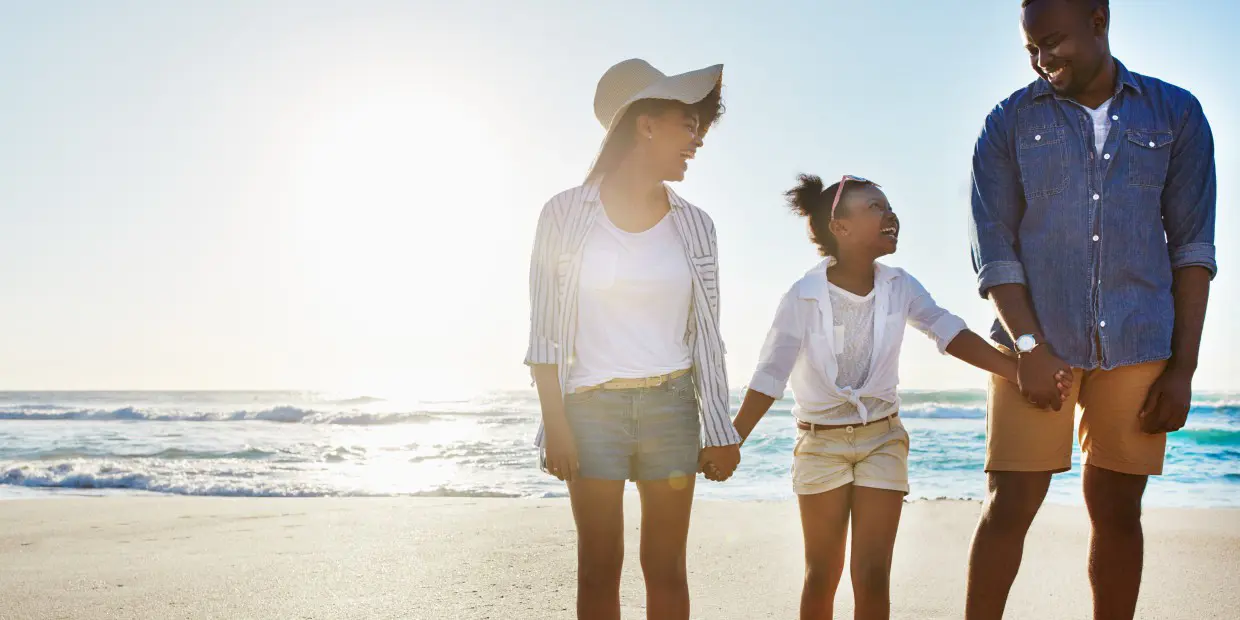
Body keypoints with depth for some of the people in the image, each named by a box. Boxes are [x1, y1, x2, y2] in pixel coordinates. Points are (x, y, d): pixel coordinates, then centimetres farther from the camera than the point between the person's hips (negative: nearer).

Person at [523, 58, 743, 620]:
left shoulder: (694, 225, 6)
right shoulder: (566, 214, -3)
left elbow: (706, 336, 8)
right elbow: (545, 333, -2)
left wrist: (721, 432, 5)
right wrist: (555, 425, -7)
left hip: (671, 406, 3)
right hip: (591, 406, -2)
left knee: (666, 568, 6)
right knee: (599, 569, 2)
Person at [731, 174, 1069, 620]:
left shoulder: (899, 287, -5)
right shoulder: (802, 297, -15)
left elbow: (951, 334, -13)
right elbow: (770, 375, -15)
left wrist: (1017, 371, -27)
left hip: (883, 439, 2)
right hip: (820, 442, -2)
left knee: (872, 576, 0)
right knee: (822, 575, 7)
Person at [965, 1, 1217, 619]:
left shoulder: (1176, 114, 7)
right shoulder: (1010, 123, 4)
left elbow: (1192, 247, 5)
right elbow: (994, 250, -1)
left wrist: (1183, 366, -1)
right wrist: (1030, 348, -12)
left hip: (1139, 347, 1)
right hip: (1036, 341, -1)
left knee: (1117, 509, 7)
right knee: (1009, 504, -4)